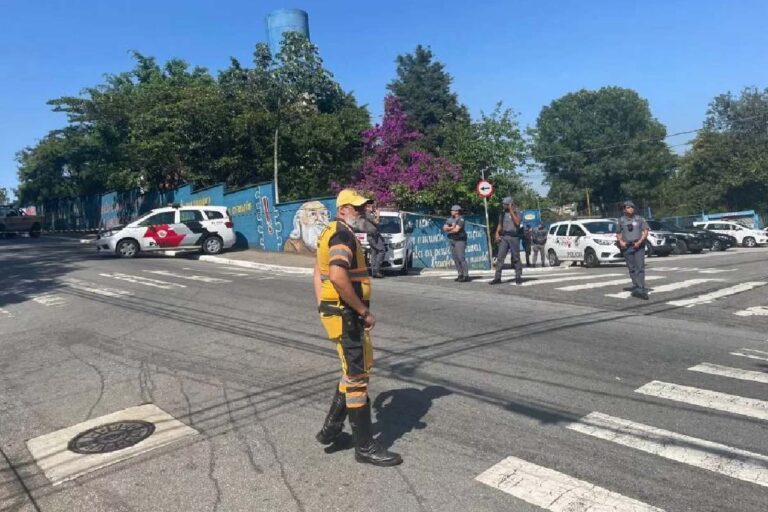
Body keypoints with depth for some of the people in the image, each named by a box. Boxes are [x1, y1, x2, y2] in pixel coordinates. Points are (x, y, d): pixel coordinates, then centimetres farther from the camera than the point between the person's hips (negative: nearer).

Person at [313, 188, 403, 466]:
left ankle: (331, 428, 30)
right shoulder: (343, 235, -17)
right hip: (346, 316, -10)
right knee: (356, 378, 0)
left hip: (336, 312, 10)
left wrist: (324, 308, 24)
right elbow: (338, 277, -31)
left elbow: (319, 274, 22)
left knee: (354, 371, 22)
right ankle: (365, 447, 13)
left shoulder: (330, 233, 16)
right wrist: (364, 311, -23)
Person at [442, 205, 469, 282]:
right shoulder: (450, 219, 13)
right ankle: (460, 275, 13)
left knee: (461, 257, -13)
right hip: (452, 241, 8)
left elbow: (456, 229, -18)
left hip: (460, 240, -8)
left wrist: (449, 230, -2)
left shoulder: (461, 219, -9)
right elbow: (444, 228, 2)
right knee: (455, 258, 7)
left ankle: (466, 276, -12)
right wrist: (451, 227, -15)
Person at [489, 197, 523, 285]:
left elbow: (517, 222, -17)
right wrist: (497, 233, 1)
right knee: (500, 257, -3)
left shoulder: (516, 213, 0)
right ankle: (497, 277, -3)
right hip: (503, 237, 4)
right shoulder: (503, 213, 14)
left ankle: (518, 277, 11)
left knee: (516, 258, 2)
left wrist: (511, 211, -15)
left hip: (514, 237, -4)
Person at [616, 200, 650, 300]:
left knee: (640, 268, -9)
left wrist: (640, 241, -11)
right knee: (632, 269, 4)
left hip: (638, 246, -2)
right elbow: (618, 233, 17)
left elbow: (646, 231, 3)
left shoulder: (639, 219, 7)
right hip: (627, 247, 2)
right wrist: (620, 241, -2)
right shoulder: (621, 220, 11)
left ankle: (641, 289, -13)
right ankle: (636, 288, 11)